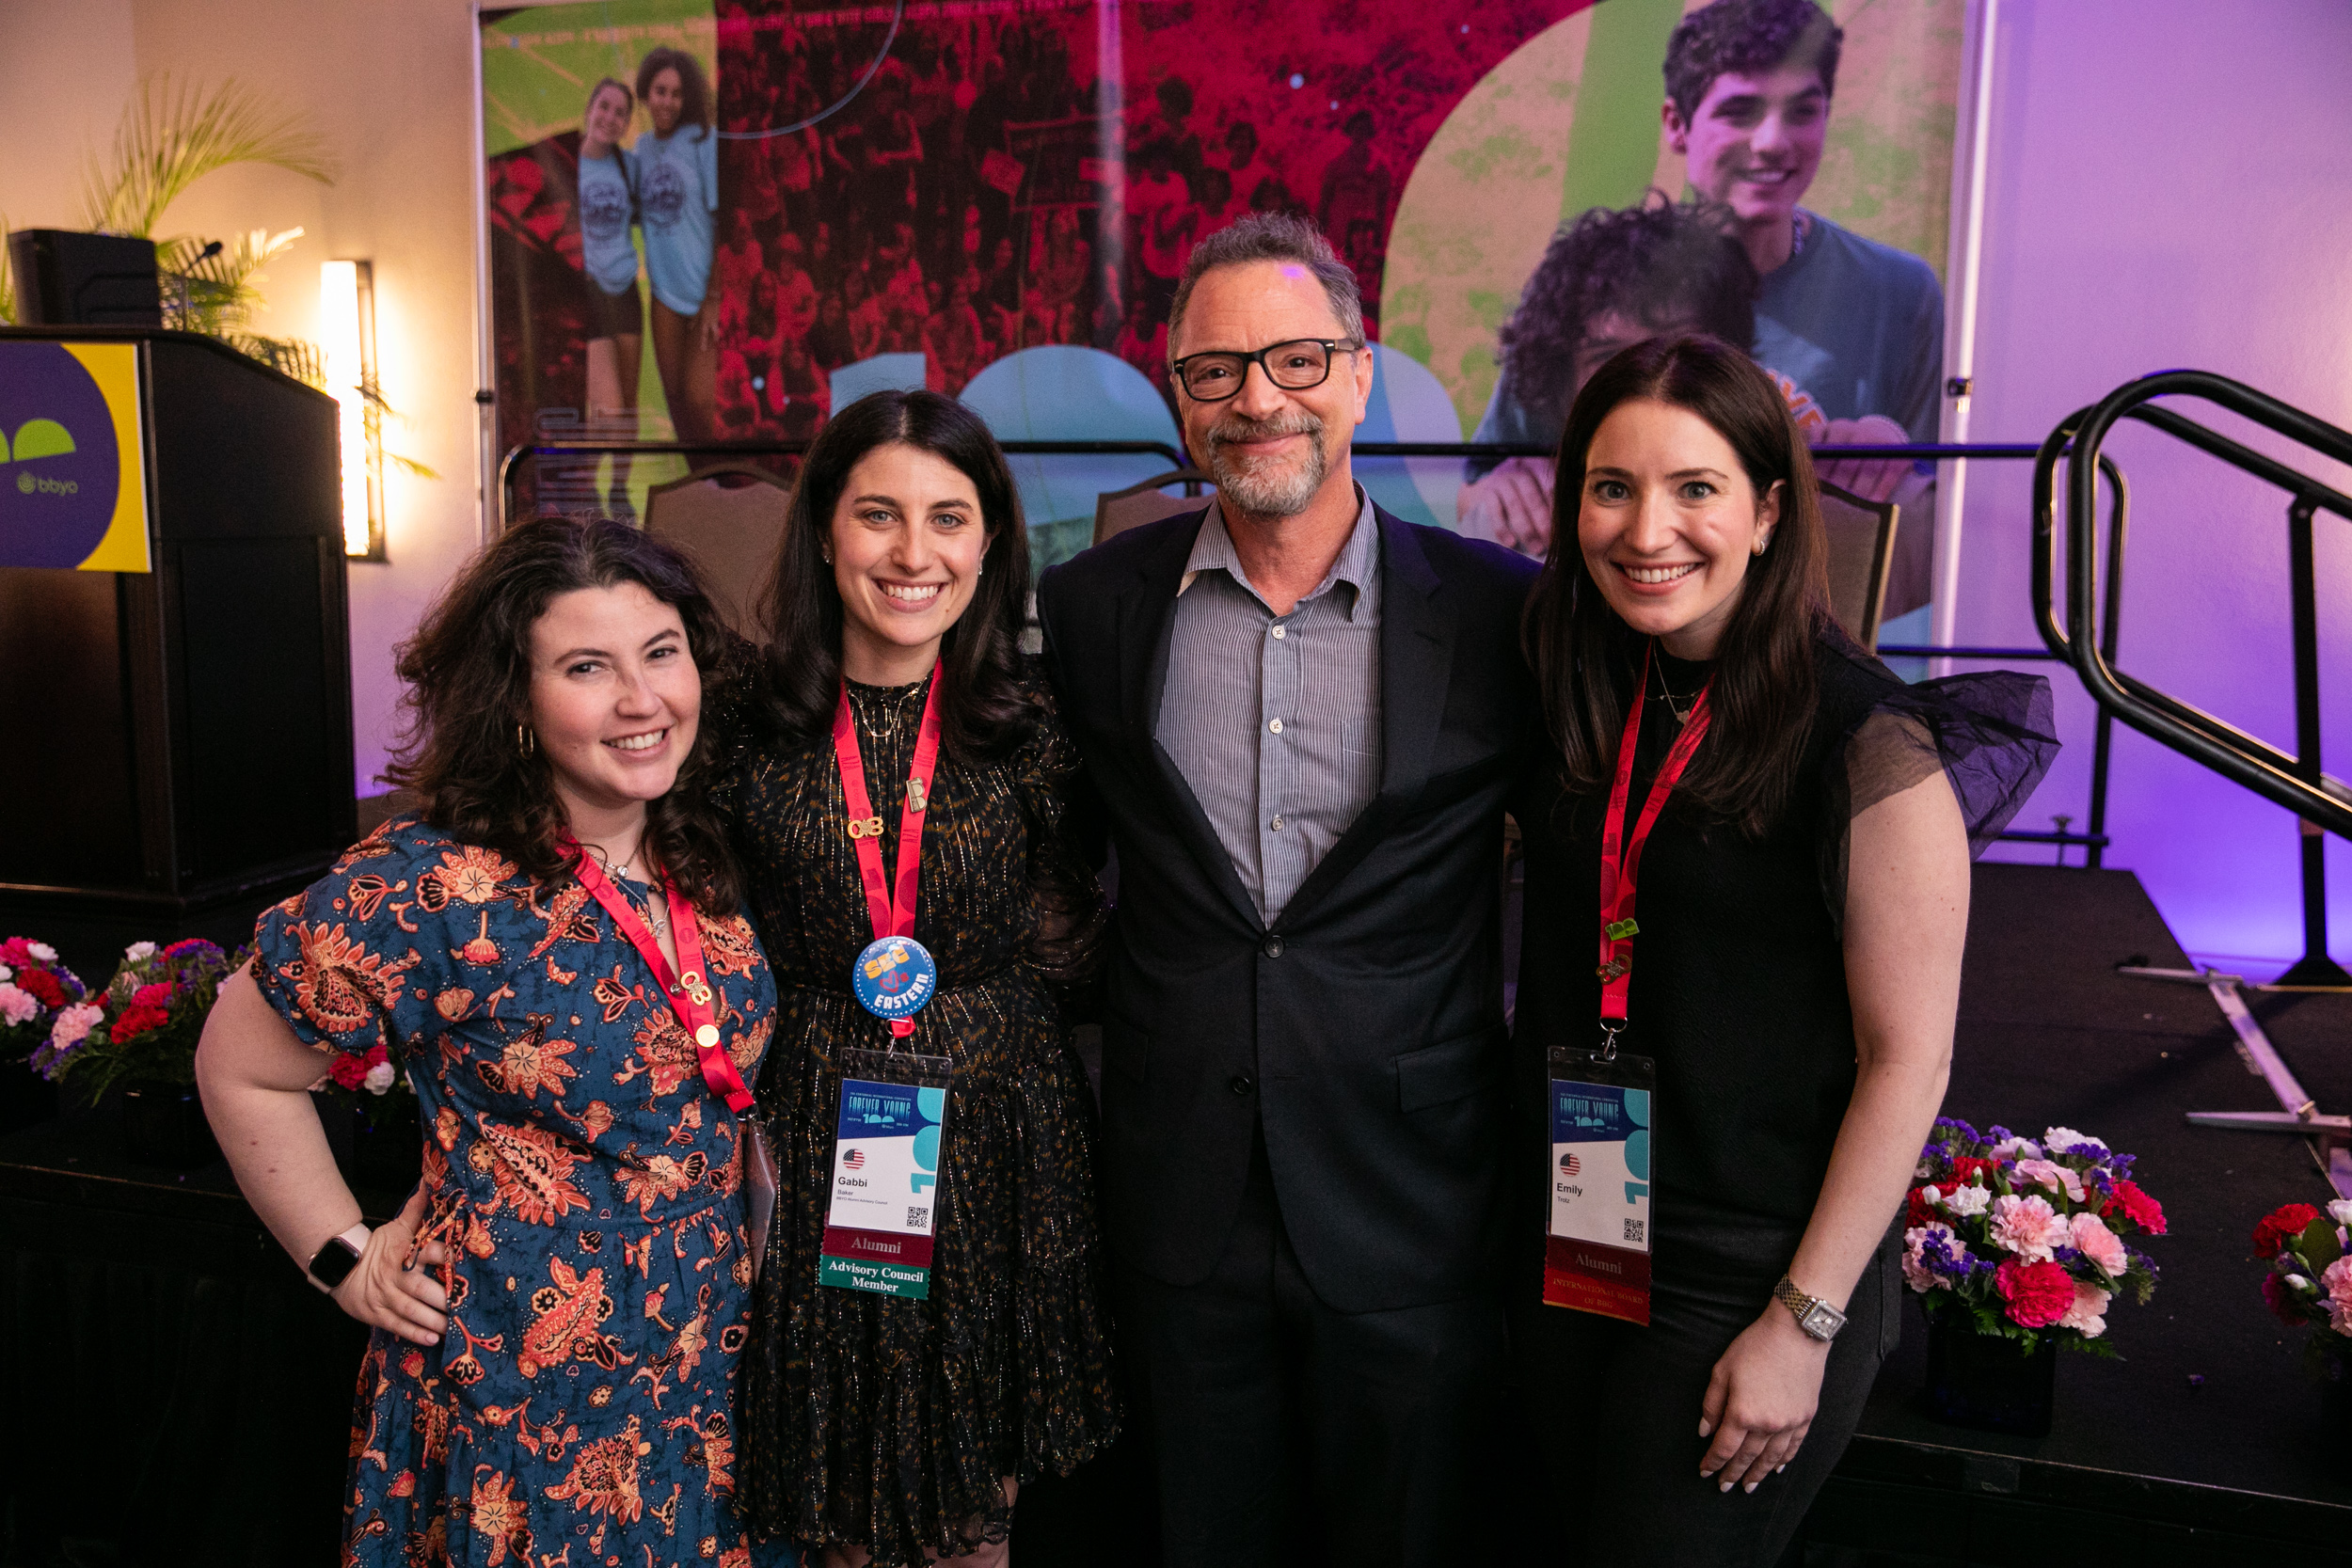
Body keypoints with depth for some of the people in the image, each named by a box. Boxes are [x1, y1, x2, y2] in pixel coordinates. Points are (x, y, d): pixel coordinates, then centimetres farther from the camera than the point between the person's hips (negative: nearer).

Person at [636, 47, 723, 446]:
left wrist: (714, 298, -12)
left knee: (700, 400, -11)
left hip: (706, 289, -5)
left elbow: (723, 222, -9)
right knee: (675, 397, 8)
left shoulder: (703, 141, -7)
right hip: (666, 289, 5)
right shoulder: (643, 146, 9)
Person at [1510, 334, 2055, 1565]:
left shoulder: (1868, 743, -19)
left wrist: (1804, 1325, -14)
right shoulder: (1583, 702, -1)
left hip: (1746, 1273, -5)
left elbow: (1907, 1060, -16)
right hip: (1568, 1245, 6)